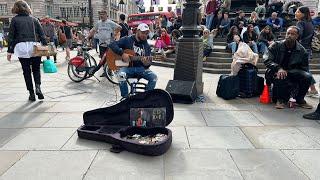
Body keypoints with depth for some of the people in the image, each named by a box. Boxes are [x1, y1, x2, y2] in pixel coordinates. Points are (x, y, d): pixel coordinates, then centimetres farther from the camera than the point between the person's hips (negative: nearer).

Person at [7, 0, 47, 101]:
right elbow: (41, 34, 5)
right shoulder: (33, 19, 11)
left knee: (26, 71, 7)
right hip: (33, 46, 1)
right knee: (36, 69, 13)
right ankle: (38, 87, -11)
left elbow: (11, 37, 4)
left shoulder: (15, 20, 6)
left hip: (21, 48, -1)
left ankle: (31, 93, 7)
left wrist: (9, 51, 6)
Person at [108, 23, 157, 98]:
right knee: (121, 75, -35)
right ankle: (126, 97, -16)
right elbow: (112, 45, -8)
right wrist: (122, 54, -21)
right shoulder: (127, 40, 1)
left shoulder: (147, 46, 8)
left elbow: (147, 65, 5)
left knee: (154, 77, -20)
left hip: (140, 68, 3)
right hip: (127, 67, -3)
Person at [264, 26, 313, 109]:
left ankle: (299, 99, 0)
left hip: (292, 73, 3)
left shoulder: (302, 51, 4)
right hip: (276, 73, -2)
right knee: (281, 77, -38)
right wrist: (278, 68, -29)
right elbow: (267, 61, -9)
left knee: (307, 77, -27)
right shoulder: (276, 46, 0)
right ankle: (281, 99, -7)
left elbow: (304, 68, 3)